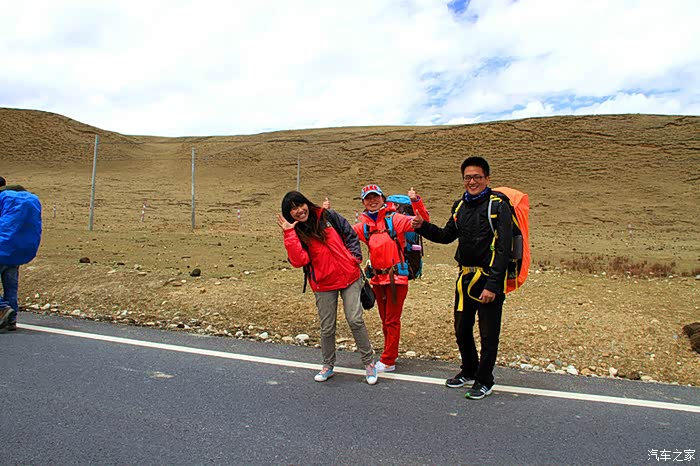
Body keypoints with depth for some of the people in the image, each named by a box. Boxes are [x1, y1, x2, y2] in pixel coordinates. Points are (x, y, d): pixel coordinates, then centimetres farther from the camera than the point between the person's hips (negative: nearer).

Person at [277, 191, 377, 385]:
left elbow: (350, 235, 7)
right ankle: (328, 365, 31)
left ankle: (369, 363, 14)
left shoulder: (328, 216, -1)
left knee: (355, 320, -4)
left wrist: (354, 258, -4)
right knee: (327, 327, 9)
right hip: (323, 284, 1)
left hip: (349, 277, 0)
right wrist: (290, 233, -23)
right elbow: (299, 260, -20)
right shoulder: (294, 234, -2)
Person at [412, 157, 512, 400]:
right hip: (466, 277, 7)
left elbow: (503, 250, -16)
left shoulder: (498, 206, -11)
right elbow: (446, 236, 20)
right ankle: (469, 370, 38)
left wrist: (492, 285, -21)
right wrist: (423, 226, 3)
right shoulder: (460, 206, 9)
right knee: (461, 328, 16)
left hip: (490, 279, -6)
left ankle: (484, 381, 23)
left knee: (488, 333, 5)